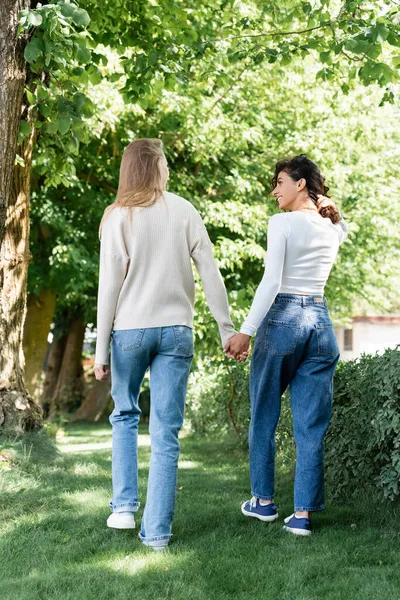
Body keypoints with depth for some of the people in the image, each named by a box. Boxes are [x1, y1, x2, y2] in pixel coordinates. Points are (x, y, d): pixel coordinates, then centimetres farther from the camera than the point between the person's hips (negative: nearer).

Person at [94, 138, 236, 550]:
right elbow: (210, 274, 1)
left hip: (130, 329, -1)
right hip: (176, 330, 1)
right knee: (166, 433, 3)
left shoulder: (118, 217, -3)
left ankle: (124, 506, 13)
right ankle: (157, 532, 4)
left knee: (125, 415, 21)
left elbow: (109, 285, -6)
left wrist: (101, 347, -2)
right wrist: (226, 328, 8)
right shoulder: (184, 211, 2)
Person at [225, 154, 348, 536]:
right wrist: (326, 206, 18)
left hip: (282, 318, -5)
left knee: (264, 416, 11)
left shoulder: (282, 223, -8)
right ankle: (303, 514, 3)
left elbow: (271, 282, -17)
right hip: (320, 321, 5)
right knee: (311, 425, 4)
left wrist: (246, 331, -17)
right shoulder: (335, 229, 10)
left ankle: (263, 501, 20)